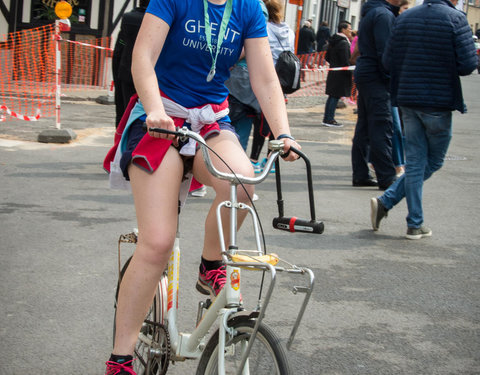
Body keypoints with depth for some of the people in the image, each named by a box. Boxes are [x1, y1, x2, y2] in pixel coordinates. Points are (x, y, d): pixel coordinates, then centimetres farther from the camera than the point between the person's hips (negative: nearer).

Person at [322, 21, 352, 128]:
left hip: (333, 72, 9)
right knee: (335, 97, -4)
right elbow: (346, 61, -18)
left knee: (332, 96, 13)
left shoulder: (332, 41, 13)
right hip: (341, 74, -9)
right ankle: (329, 120, -3)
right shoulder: (344, 43, -17)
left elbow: (327, 57, 19)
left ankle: (327, 119, 17)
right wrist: (351, 73, -11)